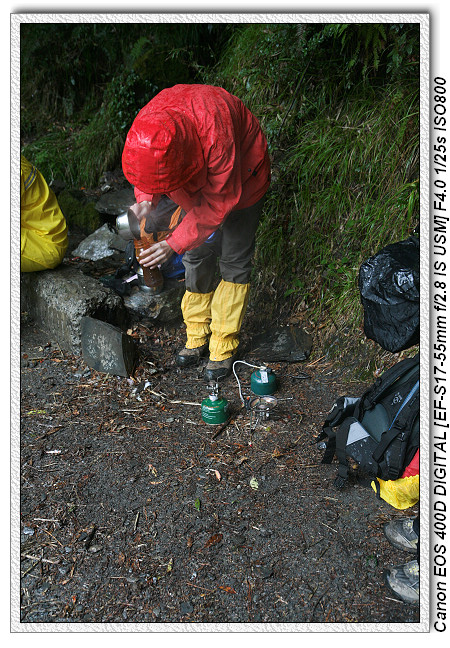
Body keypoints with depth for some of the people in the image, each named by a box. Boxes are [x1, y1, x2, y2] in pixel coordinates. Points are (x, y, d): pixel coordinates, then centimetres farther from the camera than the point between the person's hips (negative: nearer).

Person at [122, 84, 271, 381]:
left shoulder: (215, 129, -42)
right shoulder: (147, 125, -25)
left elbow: (219, 201, -34)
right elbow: (149, 177, -6)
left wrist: (174, 244, -38)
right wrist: (146, 200, -29)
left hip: (240, 180, -5)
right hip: (200, 177, 6)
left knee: (234, 260, -4)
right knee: (197, 256, 6)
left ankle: (224, 345, 7)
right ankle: (197, 336, 21)